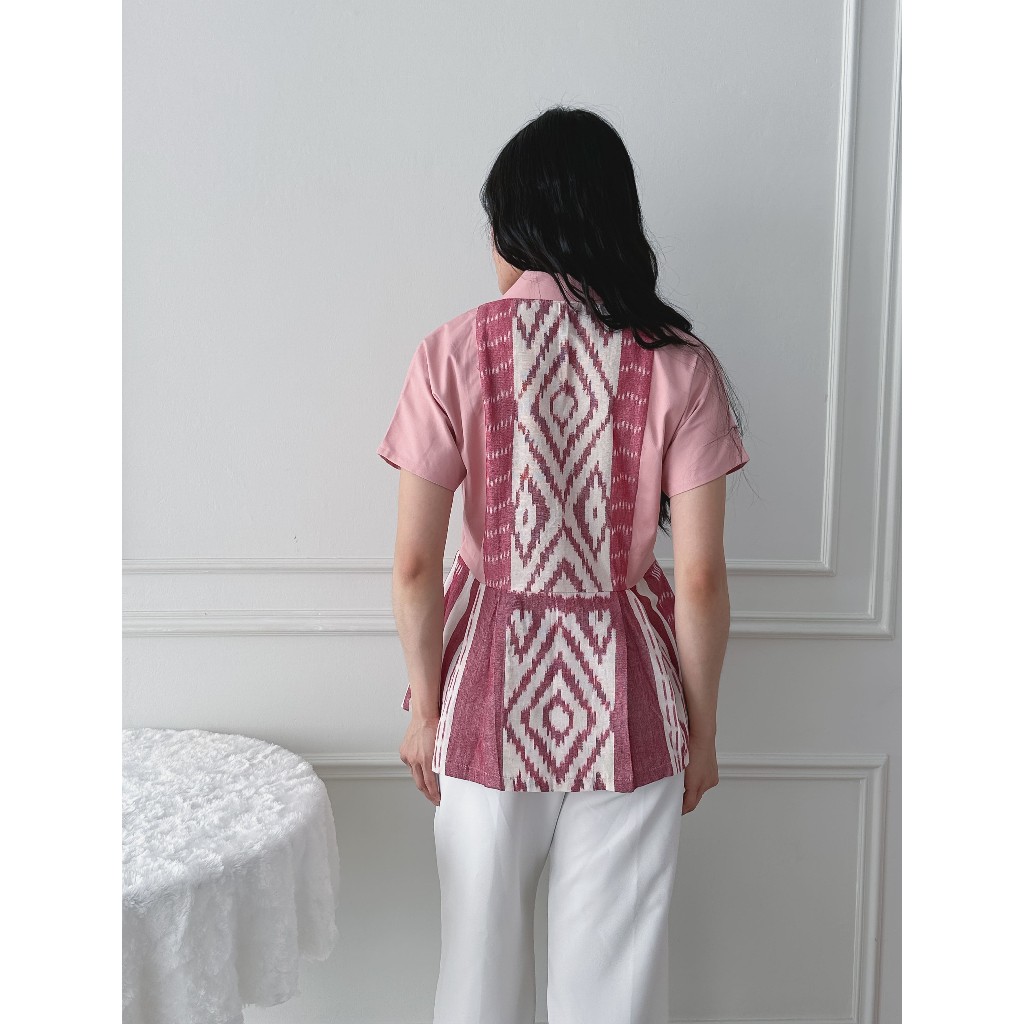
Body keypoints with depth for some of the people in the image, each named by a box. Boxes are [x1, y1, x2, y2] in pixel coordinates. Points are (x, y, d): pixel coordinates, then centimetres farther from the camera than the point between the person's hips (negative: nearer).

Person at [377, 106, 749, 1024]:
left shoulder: (454, 353, -10)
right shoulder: (679, 365, -9)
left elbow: (414, 566, -10)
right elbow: (701, 578, -9)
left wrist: (425, 705, 4)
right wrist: (701, 725, 4)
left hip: (493, 683, 0)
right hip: (627, 704, 0)